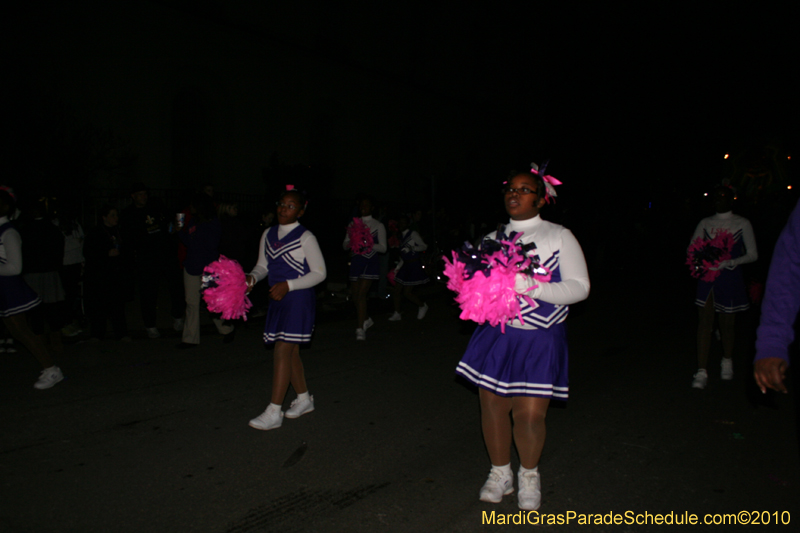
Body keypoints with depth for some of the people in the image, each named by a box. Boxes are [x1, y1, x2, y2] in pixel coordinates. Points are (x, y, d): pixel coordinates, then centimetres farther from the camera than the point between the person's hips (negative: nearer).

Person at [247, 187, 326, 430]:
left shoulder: (305, 238, -9)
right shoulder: (268, 234, 10)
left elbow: (319, 272, -9)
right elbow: (263, 265, 17)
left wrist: (288, 285, -18)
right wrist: (252, 277, -6)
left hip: (299, 299, -7)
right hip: (278, 300, 7)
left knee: (283, 351, -10)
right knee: (291, 352, 14)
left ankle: (274, 412, -4)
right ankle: (304, 399, 31)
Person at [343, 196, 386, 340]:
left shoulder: (378, 226, 6)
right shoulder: (353, 224, 16)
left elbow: (383, 248, 2)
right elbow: (345, 245, 12)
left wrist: (370, 244, -16)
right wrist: (351, 242, -11)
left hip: (370, 262, -4)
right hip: (355, 261, 4)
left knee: (361, 293, -16)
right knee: (355, 296, 7)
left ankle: (360, 328, -12)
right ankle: (366, 320, 32)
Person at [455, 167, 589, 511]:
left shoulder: (560, 237, -2)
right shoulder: (492, 239, 10)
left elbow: (580, 287, -7)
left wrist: (531, 287, -21)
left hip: (539, 339, -3)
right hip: (495, 333, 4)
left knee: (530, 414, -5)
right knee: (492, 405, 6)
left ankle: (529, 475, 25)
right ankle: (500, 473, 31)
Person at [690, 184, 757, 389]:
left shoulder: (742, 224, 1)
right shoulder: (705, 223, 8)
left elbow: (752, 255, -1)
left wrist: (729, 262, -17)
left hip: (730, 278, -1)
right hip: (707, 278, 1)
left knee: (727, 324, 7)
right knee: (705, 322, -5)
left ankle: (727, 362, 33)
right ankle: (702, 372, -5)